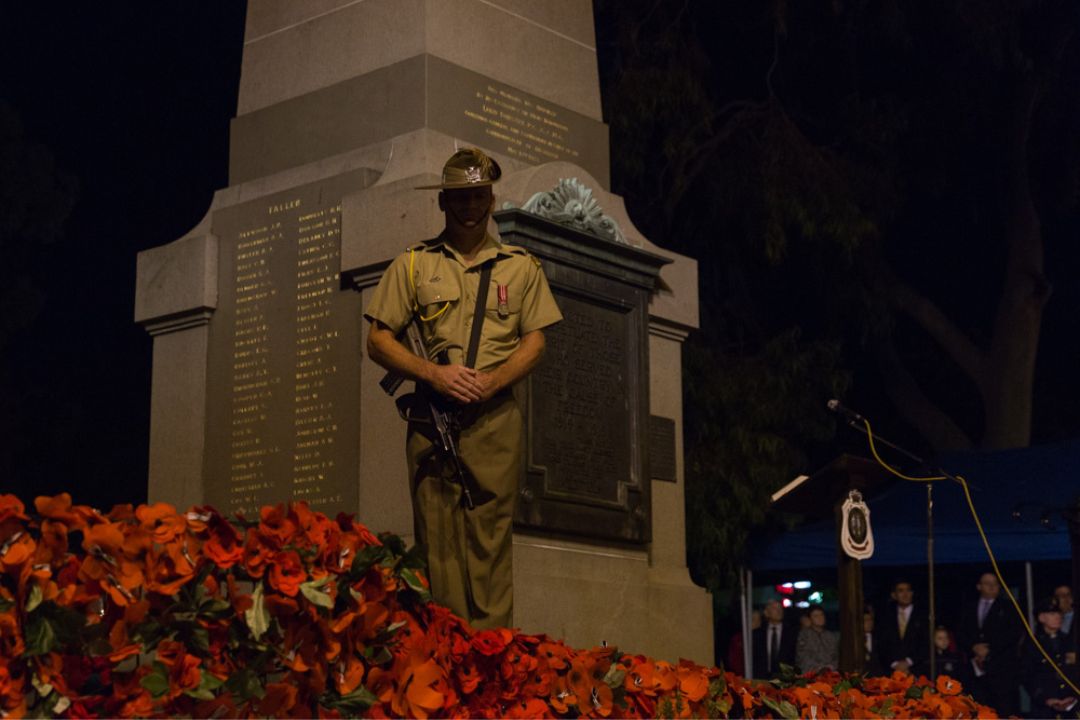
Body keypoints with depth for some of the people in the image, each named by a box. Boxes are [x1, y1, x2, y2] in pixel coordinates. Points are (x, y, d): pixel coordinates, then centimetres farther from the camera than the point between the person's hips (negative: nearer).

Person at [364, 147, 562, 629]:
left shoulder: (521, 266, 15)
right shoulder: (412, 264, 12)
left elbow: (535, 342, 9)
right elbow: (378, 341, 7)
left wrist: (493, 380, -10)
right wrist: (434, 373, -9)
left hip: (496, 417, 0)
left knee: (491, 535, -4)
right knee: (437, 539, -3)